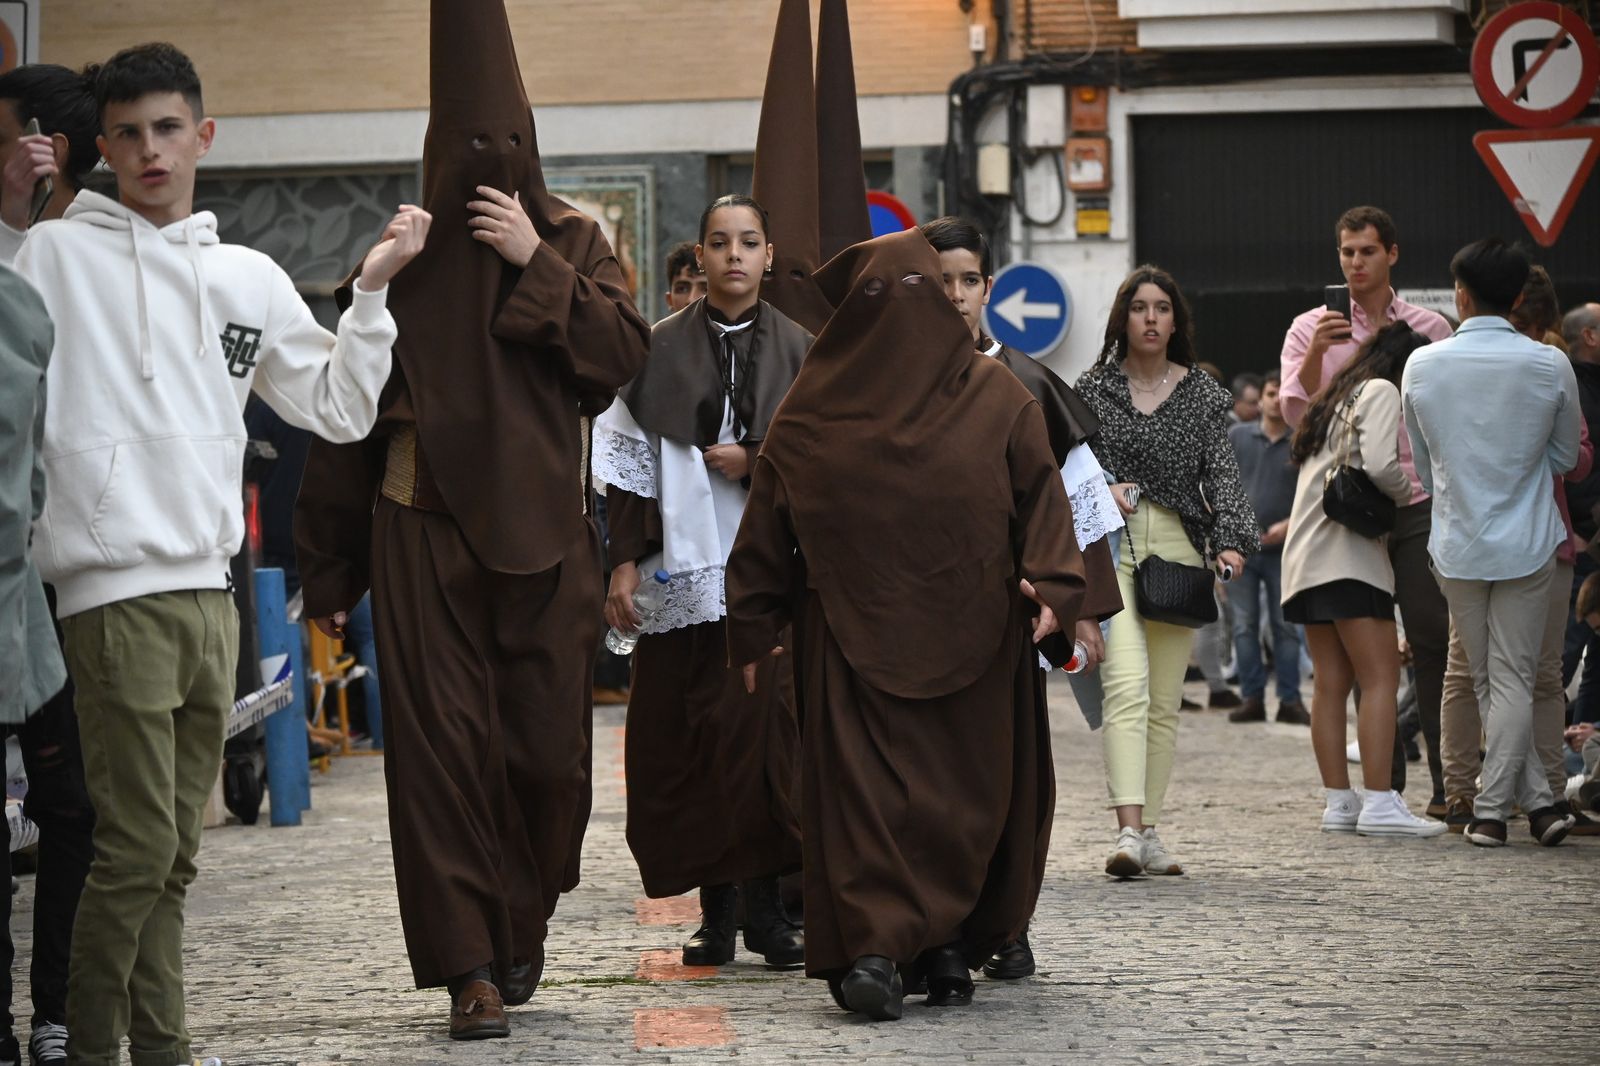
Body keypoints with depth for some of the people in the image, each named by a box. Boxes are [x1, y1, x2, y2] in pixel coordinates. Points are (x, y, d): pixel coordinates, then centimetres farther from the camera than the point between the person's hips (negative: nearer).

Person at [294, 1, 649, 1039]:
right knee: (443, 745, -7)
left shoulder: (572, 239, 7)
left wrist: (537, 264, -14)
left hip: (546, 535, 1)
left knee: (547, 746, 3)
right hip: (426, 530, -1)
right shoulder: (403, 251, 4)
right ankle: (470, 964, -5)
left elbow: (625, 352, -6)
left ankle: (523, 925, 26)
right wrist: (331, 565, 3)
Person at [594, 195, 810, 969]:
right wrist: (625, 563, -2)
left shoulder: (800, 352, 8)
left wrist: (755, 463, -6)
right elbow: (629, 467, 6)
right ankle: (715, 908, 5)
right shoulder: (659, 352, 8)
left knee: (770, 733, -8)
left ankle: (766, 903, -2)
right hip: (684, 572, 1)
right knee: (691, 738, -2)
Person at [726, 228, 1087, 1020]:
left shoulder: (811, 408, 5)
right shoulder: (997, 396, 4)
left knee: (863, 782, -1)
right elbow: (1043, 500, -4)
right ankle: (951, 949, 11)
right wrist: (1054, 586, -11)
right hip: (972, 630, 0)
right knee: (966, 783, 11)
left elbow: (767, 528, 7)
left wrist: (752, 629, 13)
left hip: (851, 632, 0)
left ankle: (872, 945, -18)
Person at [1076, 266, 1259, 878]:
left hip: (1179, 549, 3)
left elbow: (1221, 473, 3)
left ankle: (1147, 833, 11)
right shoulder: (1092, 388, 7)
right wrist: (1099, 491, -12)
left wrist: (1231, 540, -13)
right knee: (1128, 685, -19)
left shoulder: (1203, 394, 11)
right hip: (1111, 548, -3)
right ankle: (1128, 831, -28)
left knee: (1166, 701, 5)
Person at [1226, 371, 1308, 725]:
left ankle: (1289, 700, 6)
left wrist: (1289, 525, -15)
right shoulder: (1238, 436, 5)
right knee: (1245, 626, 2)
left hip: (1282, 548, -2)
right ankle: (1252, 699, 7)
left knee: (1285, 626, 3)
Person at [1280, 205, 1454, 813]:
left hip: (1419, 504, 0)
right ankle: (1385, 780, 9)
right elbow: (1295, 413, -4)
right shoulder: (1310, 330, 7)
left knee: (1431, 637, -6)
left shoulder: (1429, 329, 8)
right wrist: (1317, 353, -17)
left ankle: (1447, 780, -2)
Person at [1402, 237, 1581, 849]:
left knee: (1486, 679, 12)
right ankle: (1492, 808, -1)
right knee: (1514, 678, 3)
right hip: (1527, 544, -1)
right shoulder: (1550, 366, -8)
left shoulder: (1422, 366, -4)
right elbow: (1566, 457, 6)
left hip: (1456, 545, 2)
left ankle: (1536, 800, 11)